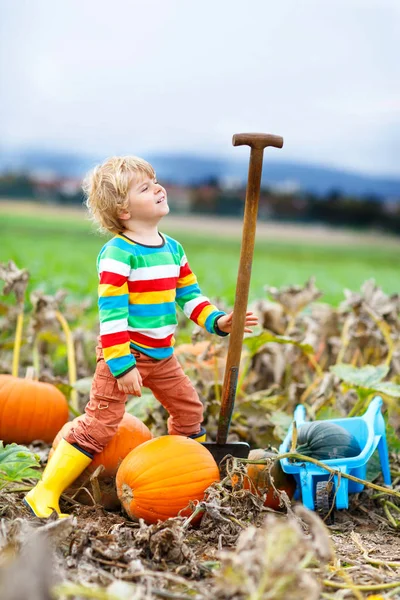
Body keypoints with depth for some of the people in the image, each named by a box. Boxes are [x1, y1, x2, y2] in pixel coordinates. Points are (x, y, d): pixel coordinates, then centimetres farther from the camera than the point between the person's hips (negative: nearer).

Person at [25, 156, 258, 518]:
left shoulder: (173, 248, 7)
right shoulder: (117, 254, -18)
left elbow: (190, 296, 15)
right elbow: (111, 313, -21)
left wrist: (218, 321, 0)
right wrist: (122, 365, -24)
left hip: (162, 355, 8)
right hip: (124, 355, -8)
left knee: (190, 410, 17)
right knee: (100, 423, -9)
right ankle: (45, 493, -1)